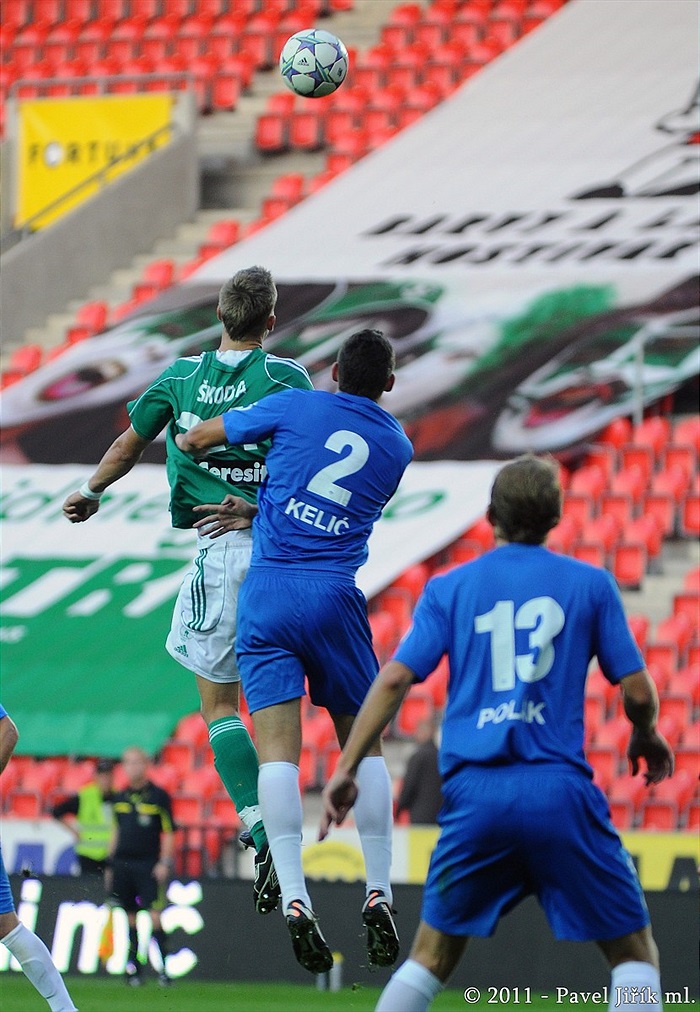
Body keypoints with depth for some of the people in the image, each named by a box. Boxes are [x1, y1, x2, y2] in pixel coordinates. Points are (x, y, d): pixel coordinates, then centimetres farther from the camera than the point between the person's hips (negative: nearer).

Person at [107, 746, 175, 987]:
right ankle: (132, 967, 10)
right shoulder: (120, 798, 13)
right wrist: (110, 865, 18)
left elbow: (169, 832, -1)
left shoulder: (158, 796, 0)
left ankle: (162, 966, -11)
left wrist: (165, 862, -10)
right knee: (130, 916, 5)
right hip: (122, 864, 4)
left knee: (154, 915, -12)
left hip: (149, 865, -4)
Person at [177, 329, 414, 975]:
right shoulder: (397, 446, 11)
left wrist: (186, 441, 37)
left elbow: (198, 438, 12)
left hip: (267, 589, -1)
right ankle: (379, 895, 8)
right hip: (335, 599, 1)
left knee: (277, 751, -7)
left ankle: (294, 897, -20)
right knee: (363, 745, 14)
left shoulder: (297, 408, 4)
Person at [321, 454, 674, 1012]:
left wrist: (347, 768, 2)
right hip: (559, 789, -2)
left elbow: (395, 678, 0)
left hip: (474, 793, 2)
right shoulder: (590, 584, 6)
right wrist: (646, 736, 27)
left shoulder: (449, 588, 9)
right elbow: (638, 692, 5)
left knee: (432, 957, 14)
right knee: (633, 949, 8)